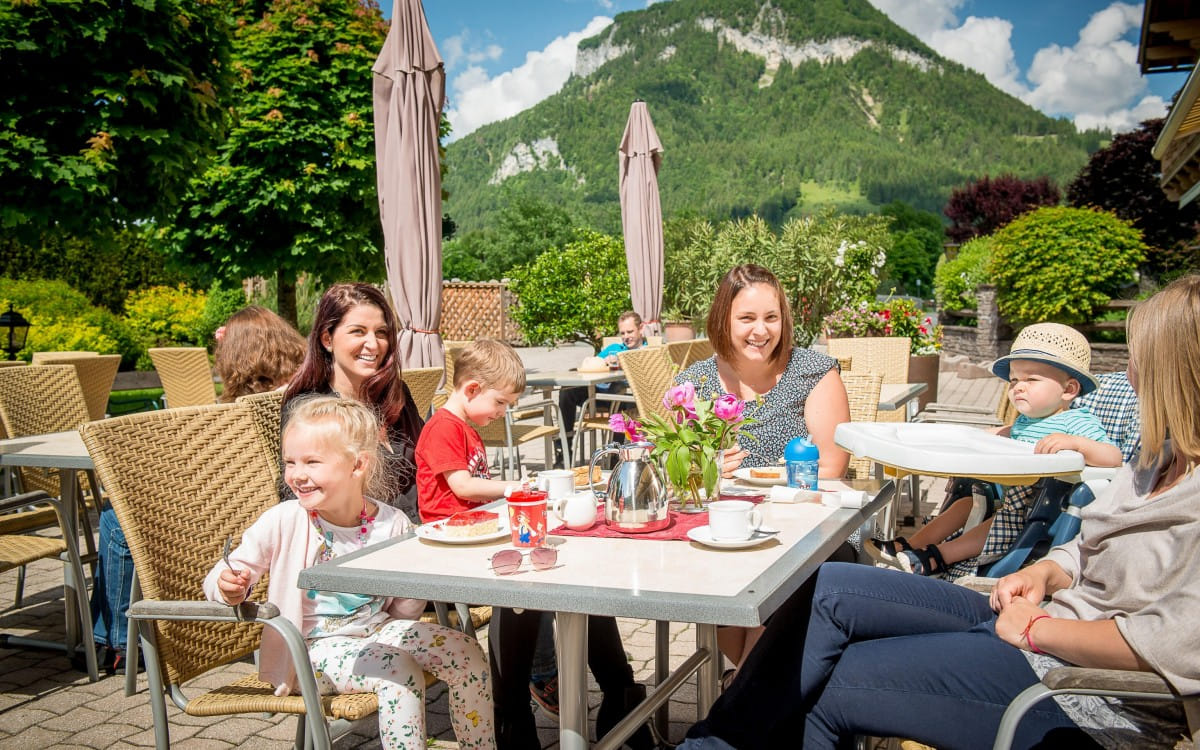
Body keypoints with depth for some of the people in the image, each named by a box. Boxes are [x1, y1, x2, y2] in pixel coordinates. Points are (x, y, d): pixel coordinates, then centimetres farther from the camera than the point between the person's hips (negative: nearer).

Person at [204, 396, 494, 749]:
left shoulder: (392, 524, -7)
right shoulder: (283, 522, -14)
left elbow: (404, 613, 6)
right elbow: (221, 579, -8)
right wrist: (229, 588, -29)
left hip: (378, 630, 4)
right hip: (316, 645, -4)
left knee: (465, 651, -9)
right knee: (400, 673, -29)